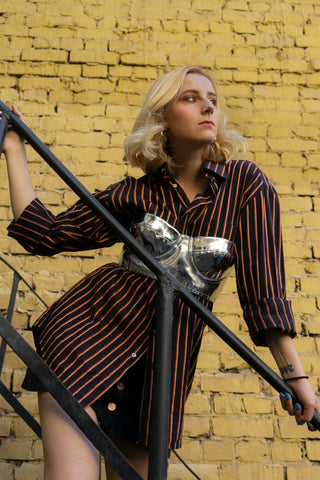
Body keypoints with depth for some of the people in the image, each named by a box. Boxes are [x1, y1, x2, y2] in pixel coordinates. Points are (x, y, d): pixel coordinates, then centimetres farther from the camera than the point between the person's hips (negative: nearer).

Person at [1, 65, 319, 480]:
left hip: (166, 356, 1)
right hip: (89, 329, 0)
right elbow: (43, 234, 5)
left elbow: (263, 287, -1)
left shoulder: (247, 184, 1)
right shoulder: (137, 193, 5)